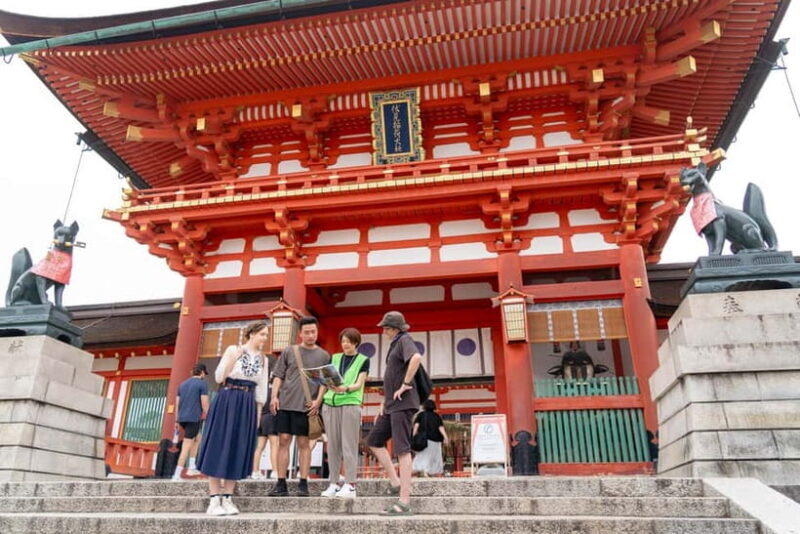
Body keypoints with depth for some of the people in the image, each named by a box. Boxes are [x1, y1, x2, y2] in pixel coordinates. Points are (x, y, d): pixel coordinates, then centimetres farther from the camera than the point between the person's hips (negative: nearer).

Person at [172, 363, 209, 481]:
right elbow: (205, 403, -12)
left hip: (182, 419, 7)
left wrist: (177, 420, 18)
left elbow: (177, 403, 13)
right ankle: (177, 475, -6)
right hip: (194, 419, -7)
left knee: (197, 439, 24)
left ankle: (191, 467, 18)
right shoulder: (203, 384, -6)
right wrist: (207, 419, -1)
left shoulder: (182, 384, 15)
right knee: (186, 447, -3)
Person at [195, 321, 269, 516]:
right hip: (227, 401, -4)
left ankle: (228, 499, 10)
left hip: (248, 405, 4)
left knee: (238, 450, 3)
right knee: (219, 447, -4)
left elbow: (261, 390, 12)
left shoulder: (263, 359, 10)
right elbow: (219, 377, -6)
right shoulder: (233, 350, -3)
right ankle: (214, 500, 1)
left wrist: (258, 412, 9)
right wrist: (232, 359, -19)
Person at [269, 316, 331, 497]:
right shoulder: (289, 351, 10)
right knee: (283, 441, 1)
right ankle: (281, 484, 7)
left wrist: (318, 401, -7)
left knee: (303, 443, 2)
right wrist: (274, 396, -2)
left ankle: (303, 484, 7)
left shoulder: (323, 356, 8)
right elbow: (278, 376, 9)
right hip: (285, 403, 1)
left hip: (307, 406, -1)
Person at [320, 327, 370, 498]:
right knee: (332, 445, 3)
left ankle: (350, 485, -4)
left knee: (349, 445, -6)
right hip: (330, 403, 4)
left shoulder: (363, 360, 7)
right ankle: (333, 483, 8)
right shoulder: (334, 358, 18)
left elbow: (359, 384, -2)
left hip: (351, 404, -4)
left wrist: (345, 389, -21)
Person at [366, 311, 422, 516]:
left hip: (402, 403, -10)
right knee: (374, 441, 14)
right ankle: (395, 483, 17)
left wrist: (406, 384, -24)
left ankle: (404, 501, -5)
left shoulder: (405, 340, -9)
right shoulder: (395, 344, 20)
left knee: (402, 449, -9)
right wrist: (385, 401, 19)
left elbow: (416, 357, -32)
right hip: (392, 404, 10)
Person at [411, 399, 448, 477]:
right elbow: (440, 427, -4)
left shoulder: (421, 414, 6)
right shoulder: (437, 416, 7)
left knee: (424, 455, 2)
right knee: (435, 455, 13)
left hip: (424, 438, -1)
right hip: (435, 439, 1)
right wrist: (445, 437, -11)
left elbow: (416, 425, -7)